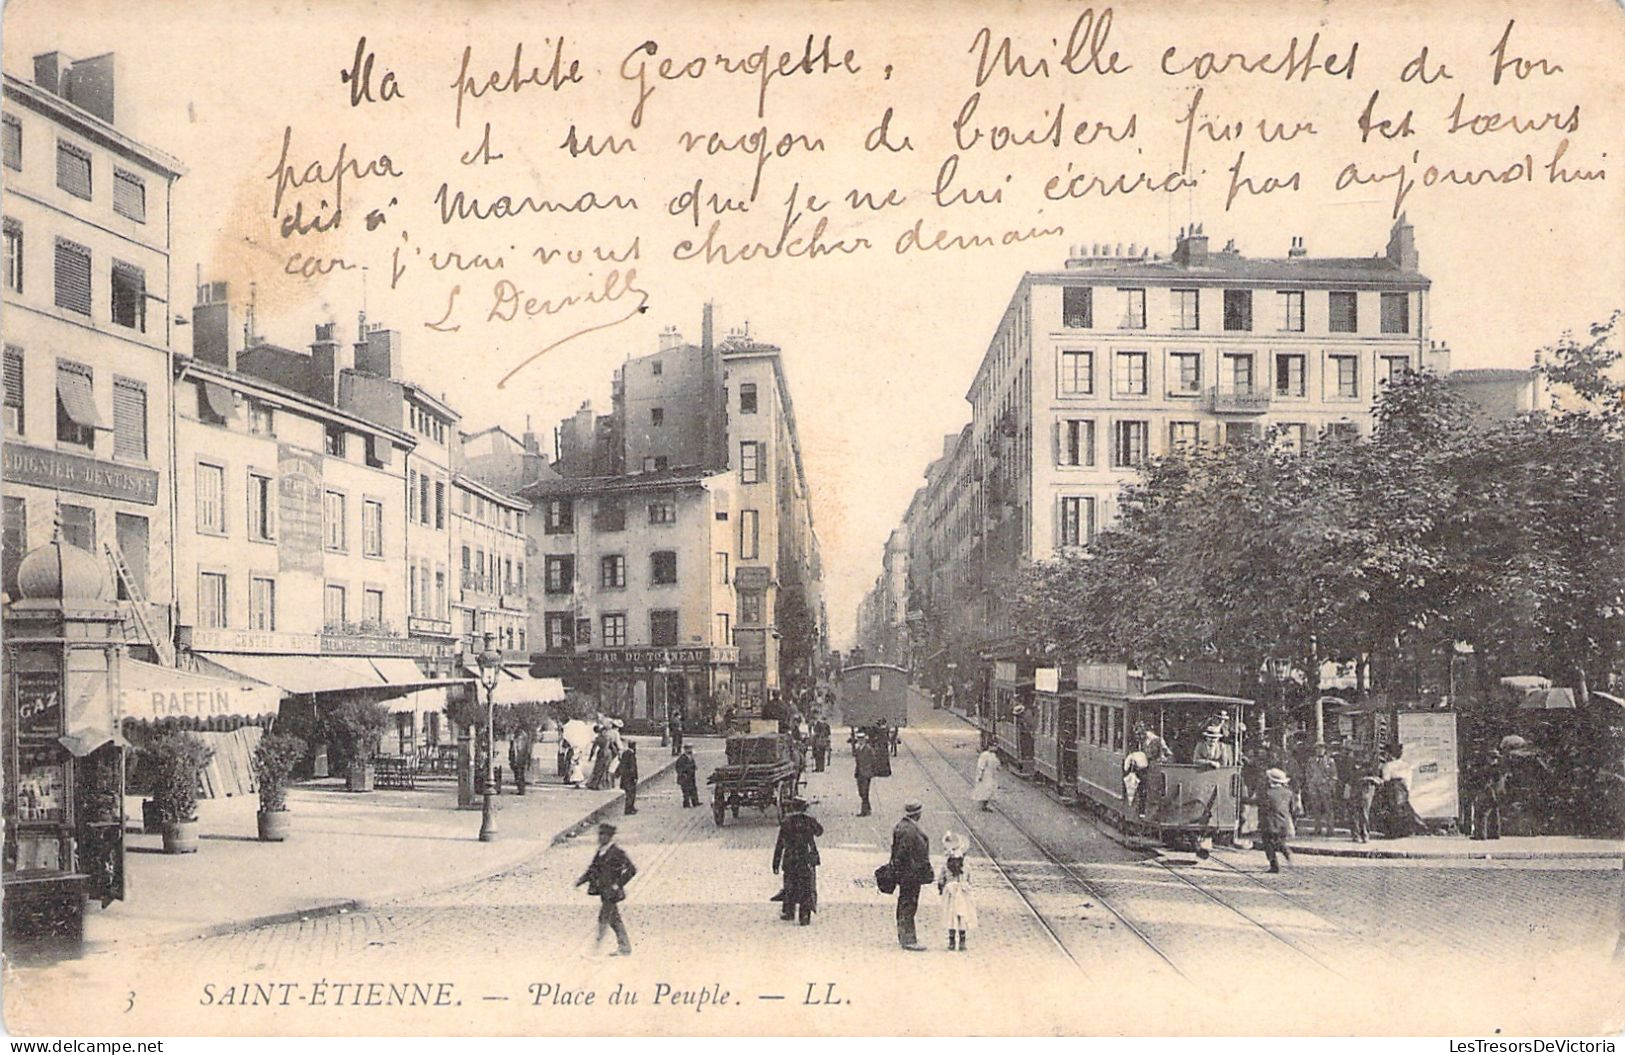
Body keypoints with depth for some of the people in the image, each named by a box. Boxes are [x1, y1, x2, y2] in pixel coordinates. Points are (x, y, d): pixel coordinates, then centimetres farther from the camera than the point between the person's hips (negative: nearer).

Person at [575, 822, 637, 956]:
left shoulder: (617, 853, -13)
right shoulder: (600, 852, 11)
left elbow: (631, 869, -15)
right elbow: (593, 869, 18)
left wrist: (618, 884, -15)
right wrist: (581, 880, 4)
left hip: (611, 892, -8)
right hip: (604, 891, 8)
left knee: (603, 919, -8)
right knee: (614, 920, 13)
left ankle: (597, 946, -4)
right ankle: (625, 948, 21)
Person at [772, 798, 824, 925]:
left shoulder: (786, 822, -3)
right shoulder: (810, 819, -4)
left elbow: (779, 845, -2)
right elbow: (819, 831, 17)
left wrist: (776, 863, 3)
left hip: (790, 860, 0)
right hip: (808, 861, 0)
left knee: (790, 887, 17)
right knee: (807, 888, 3)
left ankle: (789, 913, 27)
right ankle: (805, 916, -4)